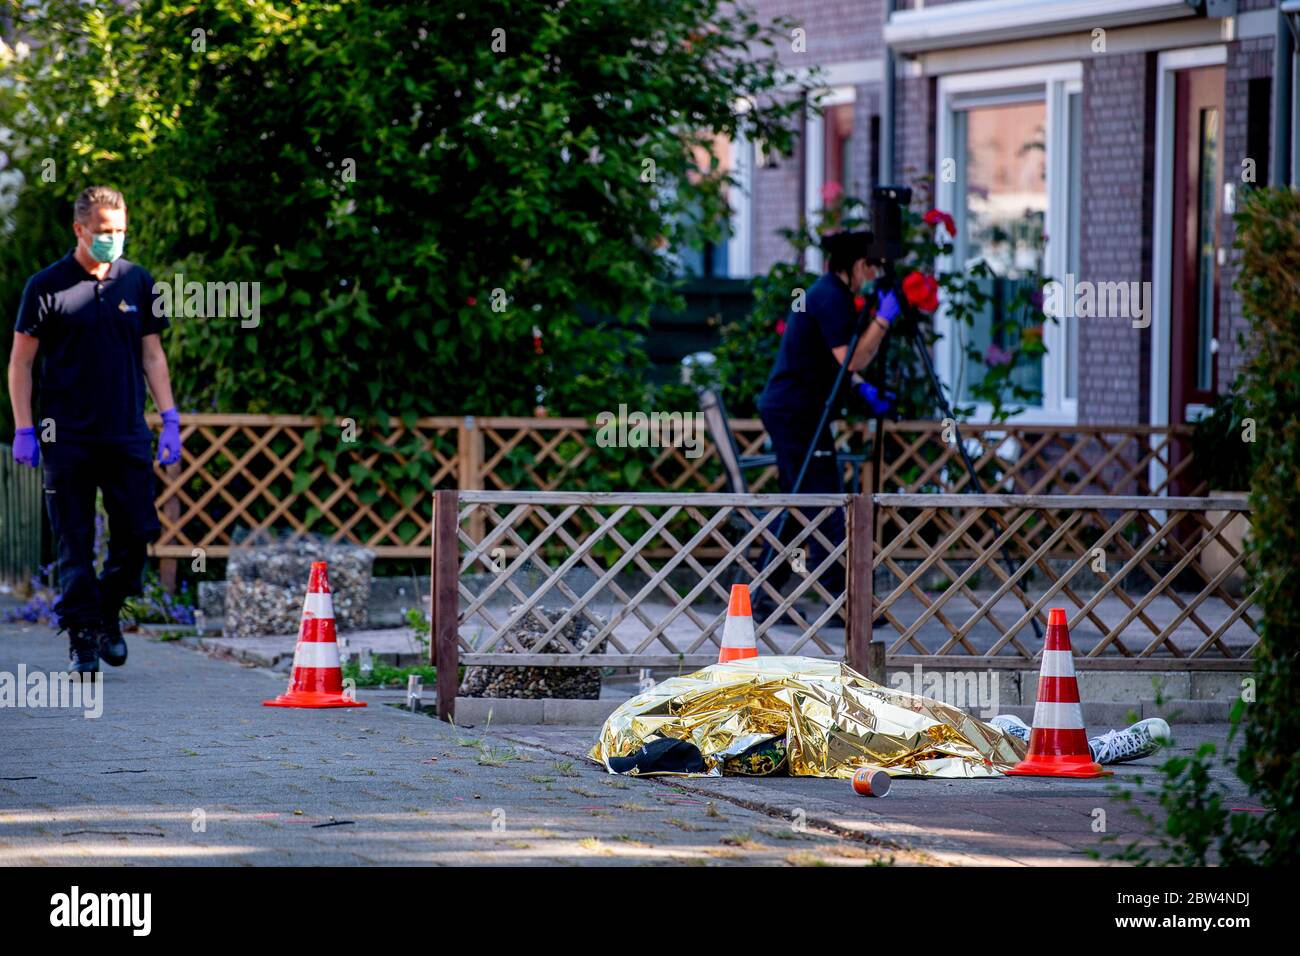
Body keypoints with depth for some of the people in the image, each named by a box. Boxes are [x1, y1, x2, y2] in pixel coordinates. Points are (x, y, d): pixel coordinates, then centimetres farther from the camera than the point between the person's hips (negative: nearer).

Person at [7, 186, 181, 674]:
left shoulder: (137, 282, 9)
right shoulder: (47, 286, -1)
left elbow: (152, 356, 15)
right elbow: (20, 362, 2)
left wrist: (169, 421, 7)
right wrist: (23, 429, -4)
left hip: (128, 433, 3)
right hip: (67, 436, -3)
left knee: (138, 532, -2)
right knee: (75, 543, -1)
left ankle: (108, 614, 20)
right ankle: (82, 636, 6)